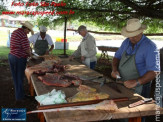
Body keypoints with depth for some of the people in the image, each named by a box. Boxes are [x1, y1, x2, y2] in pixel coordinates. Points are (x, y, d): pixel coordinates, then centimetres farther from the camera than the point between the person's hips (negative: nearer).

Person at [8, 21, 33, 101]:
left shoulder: (14, 32, 11)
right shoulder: (23, 35, -17)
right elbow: (26, 48, -19)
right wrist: (30, 55, 2)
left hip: (11, 56, 9)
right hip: (19, 58, -9)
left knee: (15, 77, 18)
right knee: (19, 77, 5)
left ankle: (18, 93, 33)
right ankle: (19, 96, 18)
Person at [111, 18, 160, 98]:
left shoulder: (149, 46, -18)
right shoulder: (126, 42, 2)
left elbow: (153, 72, -24)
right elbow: (117, 57, 12)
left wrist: (136, 82, -35)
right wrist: (114, 69, -8)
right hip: (122, 85, 6)